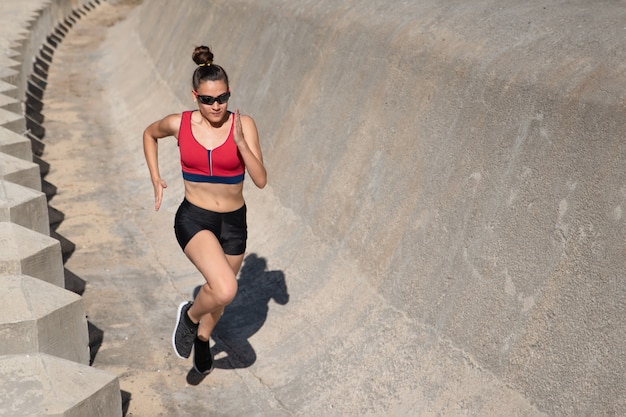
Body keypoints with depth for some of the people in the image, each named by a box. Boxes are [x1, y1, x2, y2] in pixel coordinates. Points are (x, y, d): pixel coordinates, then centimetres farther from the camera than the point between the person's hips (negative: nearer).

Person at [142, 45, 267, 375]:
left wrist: (240, 142, -27)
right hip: (194, 219, -2)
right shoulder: (180, 124, -7)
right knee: (225, 290, -25)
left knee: (218, 290, 20)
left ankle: (202, 338, 53)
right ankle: (190, 315, 10)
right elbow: (149, 134, 15)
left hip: (233, 222, 2)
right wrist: (155, 179, 7)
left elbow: (260, 180, -14)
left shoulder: (243, 125, -10)